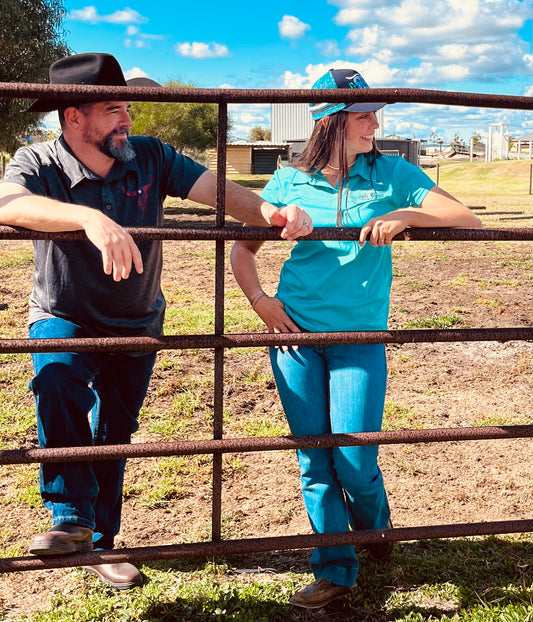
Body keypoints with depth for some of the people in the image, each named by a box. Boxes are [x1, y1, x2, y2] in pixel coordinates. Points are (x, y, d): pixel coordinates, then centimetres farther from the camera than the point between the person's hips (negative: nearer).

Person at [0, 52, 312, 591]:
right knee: (58, 388, -35)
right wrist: (90, 217, -59)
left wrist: (269, 212, -38)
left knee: (114, 432, 14)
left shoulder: (150, 158, -11)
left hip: (137, 325, 4)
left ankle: (99, 545, 32)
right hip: (64, 320, -3)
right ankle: (73, 521, -23)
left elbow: (219, 191, -16)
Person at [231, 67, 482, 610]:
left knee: (354, 460, -4)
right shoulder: (291, 181, 2)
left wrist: (407, 214, -23)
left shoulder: (391, 174, -1)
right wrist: (259, 300, -4)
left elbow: (468, 221, -8)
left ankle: (375, 526, 32)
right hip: (295, 331, 2)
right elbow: (241, 246, 12)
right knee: (314, 460, 5)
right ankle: (334, 570, 21)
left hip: (359, 337, -1)